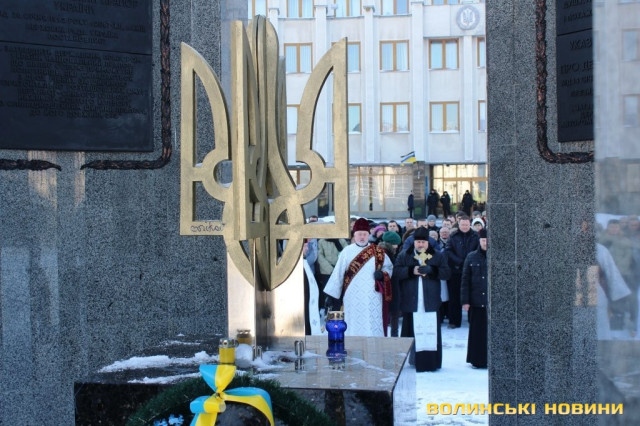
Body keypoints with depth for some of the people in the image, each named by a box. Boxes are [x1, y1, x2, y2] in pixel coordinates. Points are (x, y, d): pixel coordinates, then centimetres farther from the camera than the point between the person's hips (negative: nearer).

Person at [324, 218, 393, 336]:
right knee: (354, 326, 2)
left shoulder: (377, 252, 6)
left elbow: (389, 267, 14)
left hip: (372, 297, 1)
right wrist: (333, 295, -1)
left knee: (373, 327, -1)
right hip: (352, 297, -1)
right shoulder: (347, 251, 0)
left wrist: (382, 274, -8)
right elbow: (338, 273, 1)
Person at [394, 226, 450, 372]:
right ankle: (413, 360, 2)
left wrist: (431, 270, -13)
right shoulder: (404, 255, 10)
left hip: (430, 302, 0)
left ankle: (432, 362, 3)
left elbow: (446, 273, 2)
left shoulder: (438, 256, 11)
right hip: (410, 302, 0)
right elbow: (396, 272, 0)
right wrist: (411, 271, -14)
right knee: (412, 331, -2)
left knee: (431, 332, -3)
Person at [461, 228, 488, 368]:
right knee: (477, 332, 4)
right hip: (476, 302, 1)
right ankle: (477, 360, 13)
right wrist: (465, 300, -1)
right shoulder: (471, 257, 5)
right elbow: (465, 280, 5)